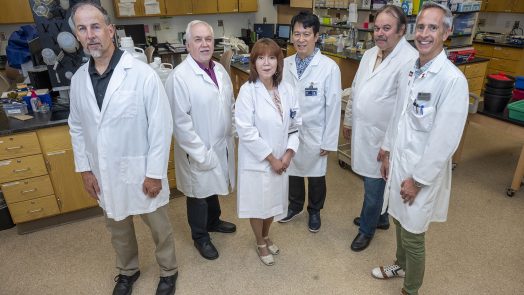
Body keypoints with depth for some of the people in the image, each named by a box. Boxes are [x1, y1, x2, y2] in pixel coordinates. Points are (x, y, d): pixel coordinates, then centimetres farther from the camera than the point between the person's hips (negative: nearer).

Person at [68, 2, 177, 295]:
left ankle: (168, 271, 40)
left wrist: (155, 173, -14)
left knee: (159, 226, 14)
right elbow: (77, 127, 9)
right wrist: (85, 169, 7)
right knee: (117, 227, 24)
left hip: (141, 170, -5)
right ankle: (128, 270, 50)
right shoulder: (78, 79, 0)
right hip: (104, 172, 5)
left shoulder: (143, 74, -18)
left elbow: (161, 126, -16)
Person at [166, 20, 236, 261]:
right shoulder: (179, 76, -20)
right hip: (198, 152, -6)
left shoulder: (220, 70, 2)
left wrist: (231, 137, 7)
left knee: (213, 187, 26)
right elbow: (180, 122, -21)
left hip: (222, 146, 6)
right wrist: (201, 153, -20)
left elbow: (230, 105, 11)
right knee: (199, 193, 14)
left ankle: (213, 221, 51)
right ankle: (200, 237, 37)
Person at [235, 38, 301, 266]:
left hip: (281, 159, 5)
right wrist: (271, 158, -16)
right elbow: (246, 131, -20)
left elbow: (295, 124, 3)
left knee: (274, 201, 20)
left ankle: (266, 236, 48)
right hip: (256, 160, -4)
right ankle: (260, 243, 39)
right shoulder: (248, 91, -16)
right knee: (258, 204, 13)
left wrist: (288, 153, -8)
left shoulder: (287, 89, -2)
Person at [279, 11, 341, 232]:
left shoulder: (329, 67, -16)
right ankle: (295, 205, 46)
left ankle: (314, 211, 41)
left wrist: (329, 141, -9)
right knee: (292, 171, 21)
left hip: (314, 134, -3)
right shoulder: (285, 64, -4)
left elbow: (333, 107, -12)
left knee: (315, 175, 16)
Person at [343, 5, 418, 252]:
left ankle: (367, 228, 31)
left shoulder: (410, 60, -19)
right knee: (371, 182, 21)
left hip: (383, 138, -7)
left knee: (374, 185, 8)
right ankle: (379, 218, 44)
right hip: (362, 131, 7)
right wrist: (348, 120, 19)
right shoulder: (370, 54, 7)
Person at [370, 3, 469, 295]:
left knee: (413, 236, 8)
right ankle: (400, 265, 50)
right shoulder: (409, 70, 3)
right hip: (399, 161, 7)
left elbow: (445, 139, -20)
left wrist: (418, 179, -16)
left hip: (423, 171, -7)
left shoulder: (452, 79, -20)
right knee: (401, 221, 24)